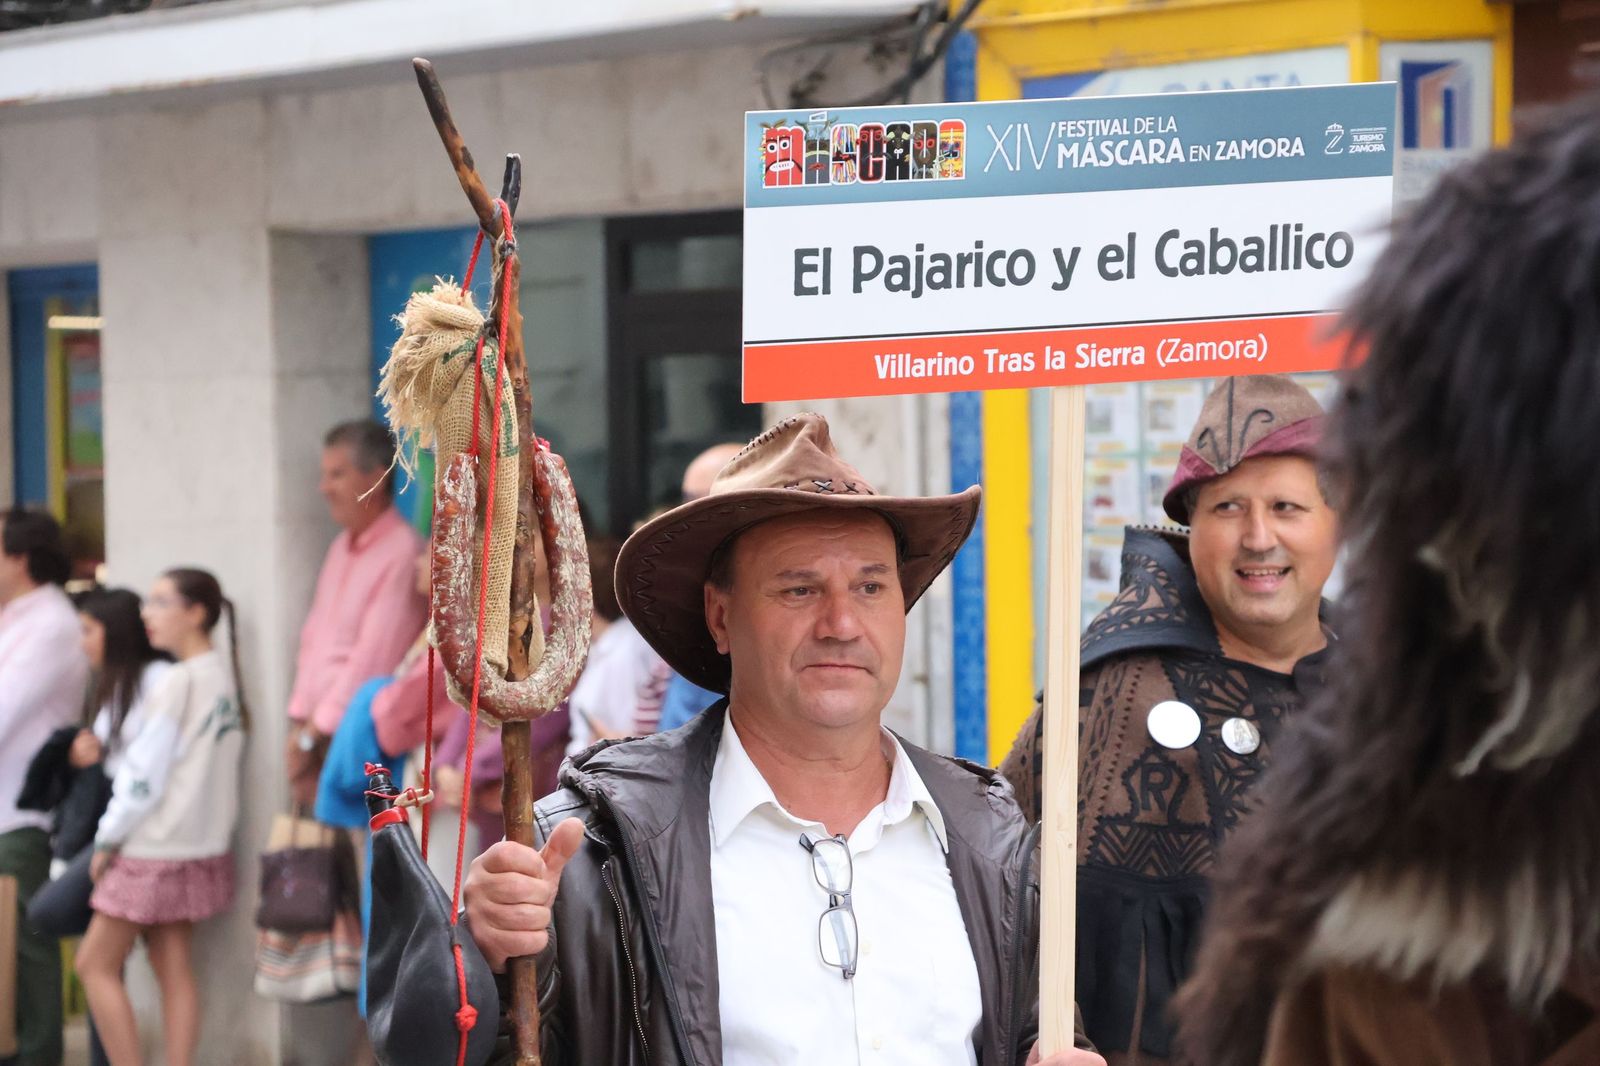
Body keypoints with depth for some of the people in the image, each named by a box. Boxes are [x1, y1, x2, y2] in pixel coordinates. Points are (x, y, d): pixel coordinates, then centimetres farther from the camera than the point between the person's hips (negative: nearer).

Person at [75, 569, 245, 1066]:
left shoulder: (178, 683, -17)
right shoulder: (226, 675, 6)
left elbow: (144, 774, -16)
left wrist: (107, 839, -6)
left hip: (154, 851, -8)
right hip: (203, 844, 8)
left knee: (95, 964, 1)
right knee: (173, 968, 8)